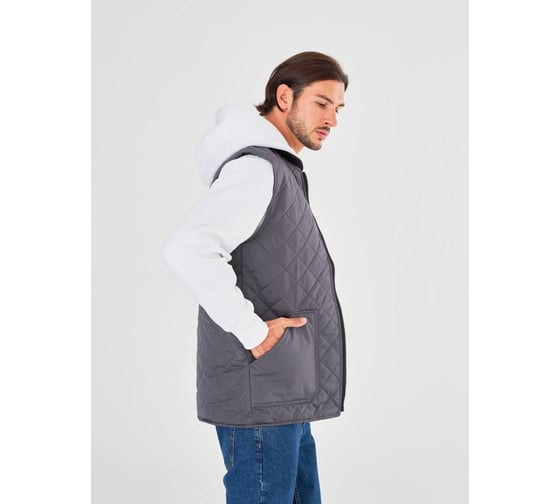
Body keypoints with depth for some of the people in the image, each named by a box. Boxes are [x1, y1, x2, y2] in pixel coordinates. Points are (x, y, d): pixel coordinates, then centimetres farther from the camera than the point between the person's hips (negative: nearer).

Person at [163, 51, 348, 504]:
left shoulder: (281, 169, 17)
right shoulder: (256, 168, -15)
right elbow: (187, 250, -29)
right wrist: (253, 331, -23)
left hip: (287, 394, 10)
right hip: (261, 396, -10)